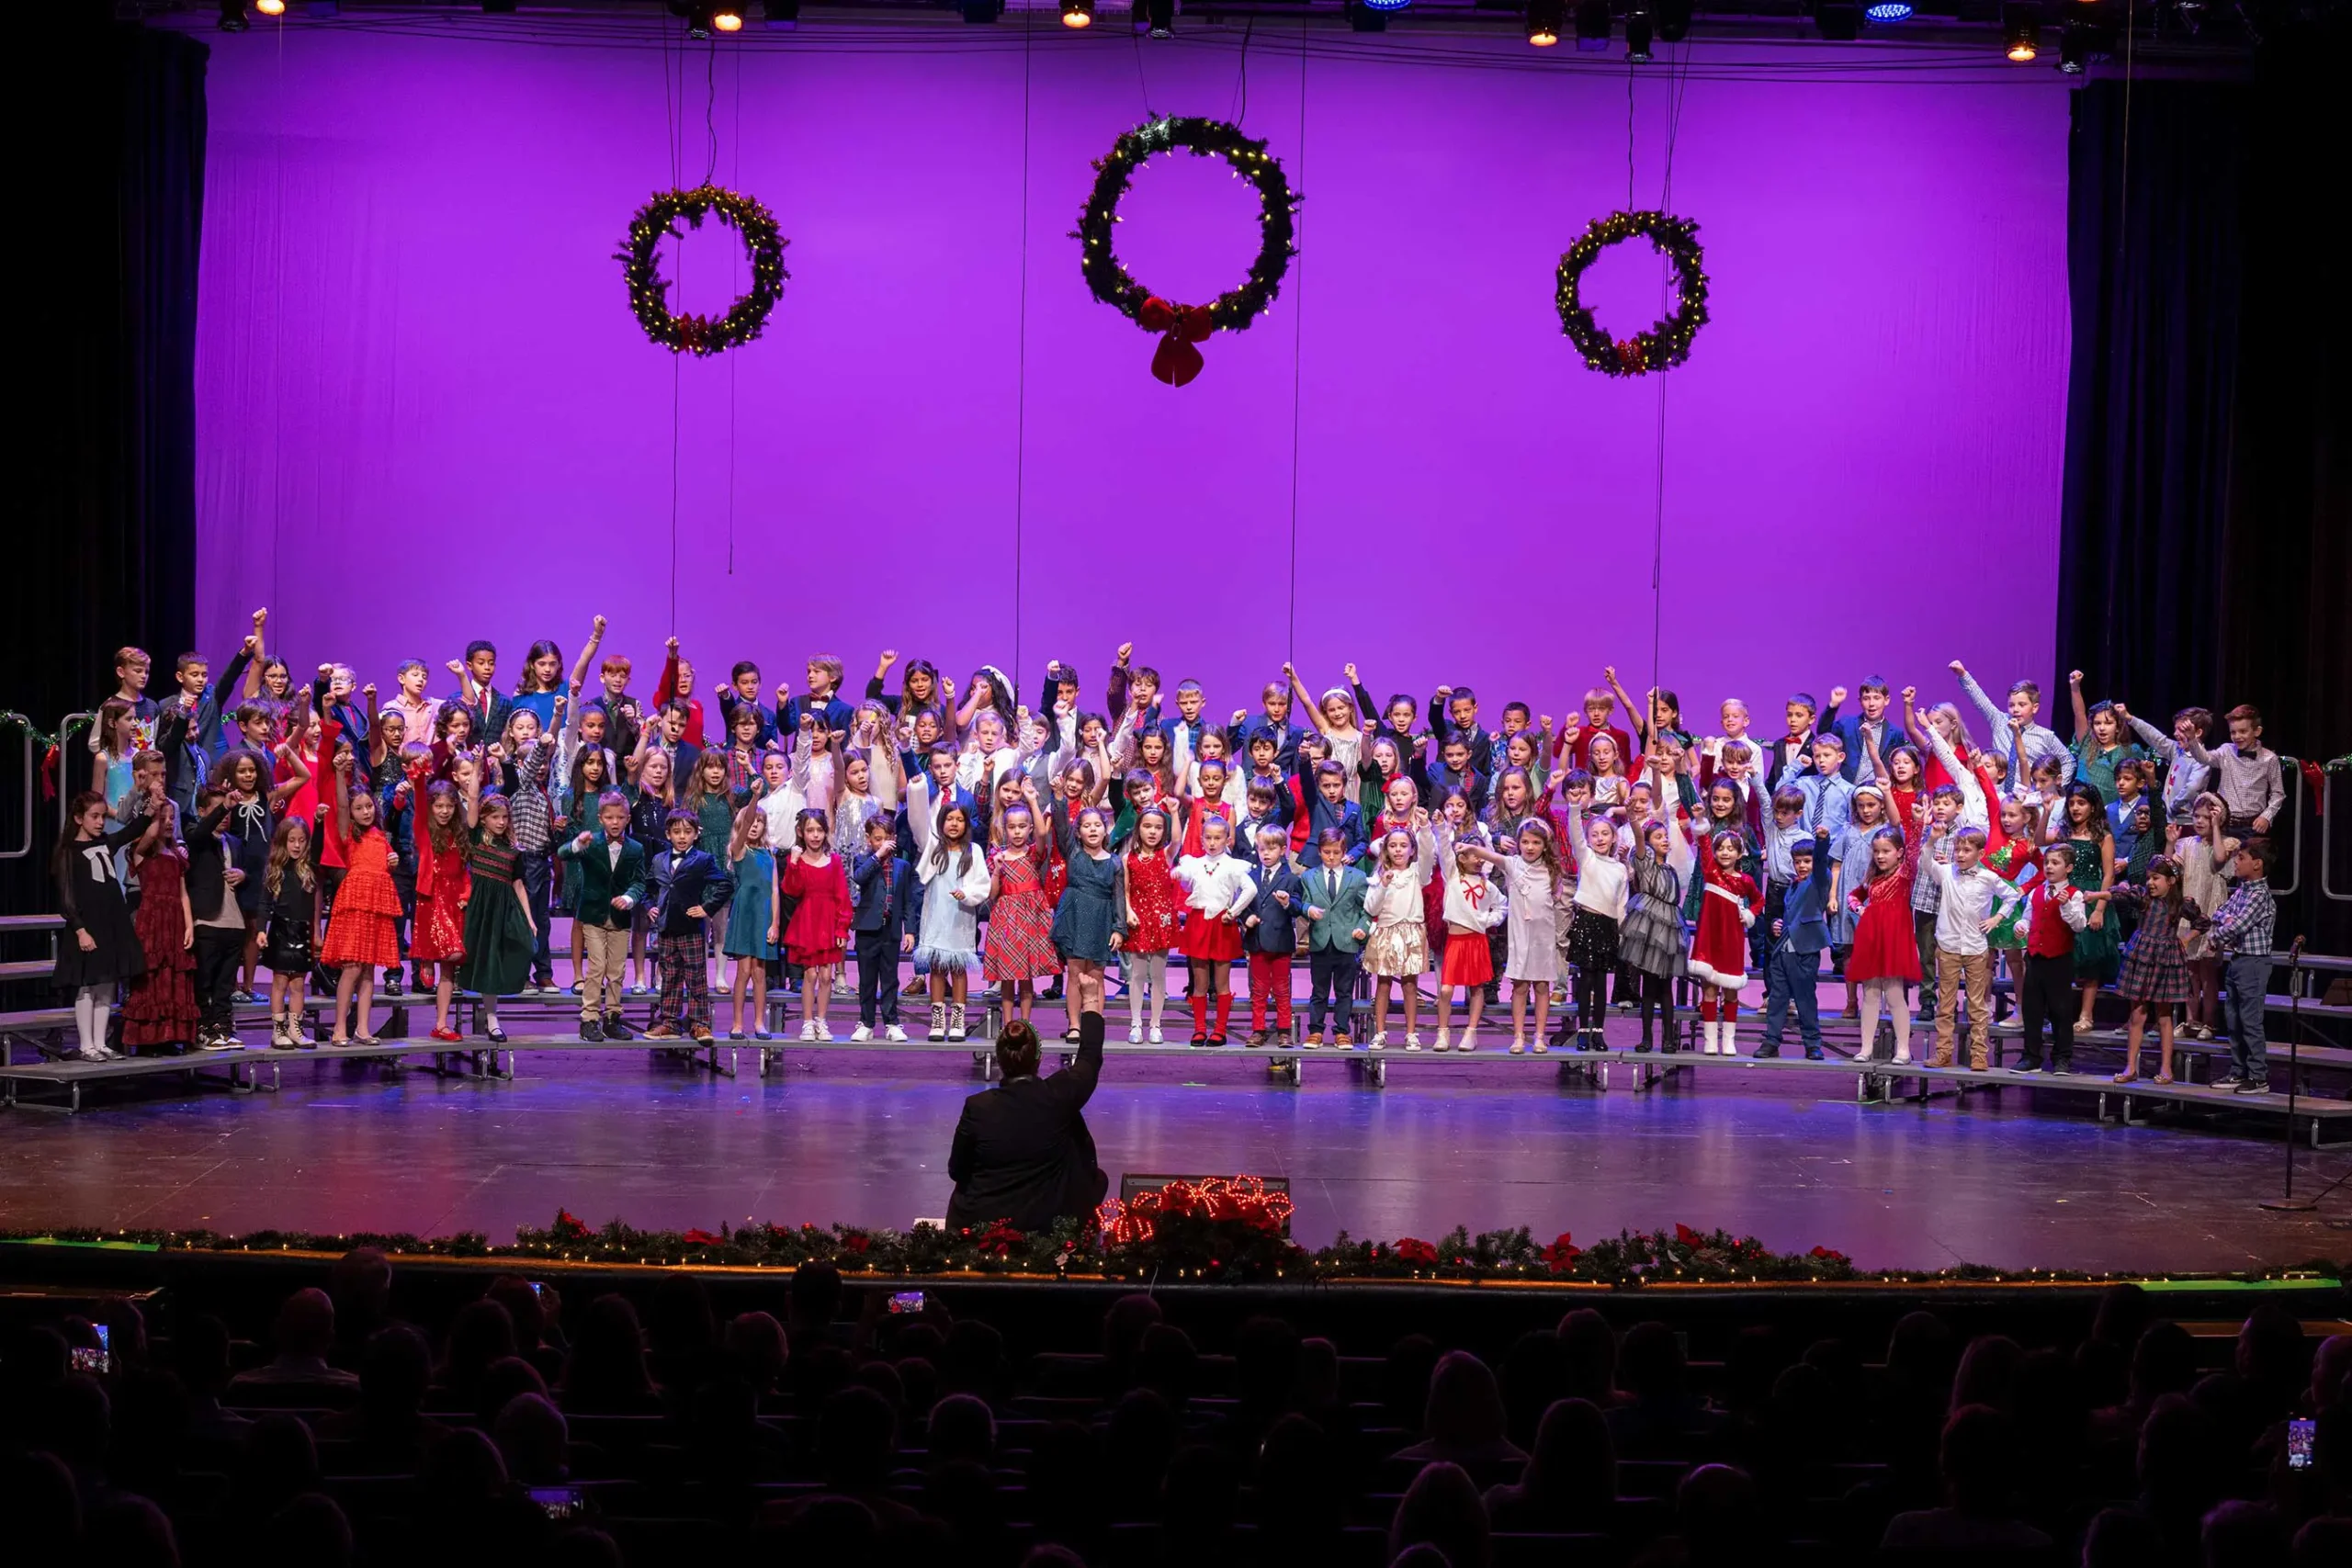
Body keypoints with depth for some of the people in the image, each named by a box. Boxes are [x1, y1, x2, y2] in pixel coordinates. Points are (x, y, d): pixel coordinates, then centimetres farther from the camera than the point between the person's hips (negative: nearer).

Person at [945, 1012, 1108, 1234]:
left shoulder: (978, 1107, -15)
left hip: (980, 1224, 1)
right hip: (1047, 1224, -1)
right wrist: (1091, 1007, 25)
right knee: (1098, 1178, 26)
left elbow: (956, 1171, -1)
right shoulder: (1059, 1095, -15)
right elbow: (1090, 1056, 7)